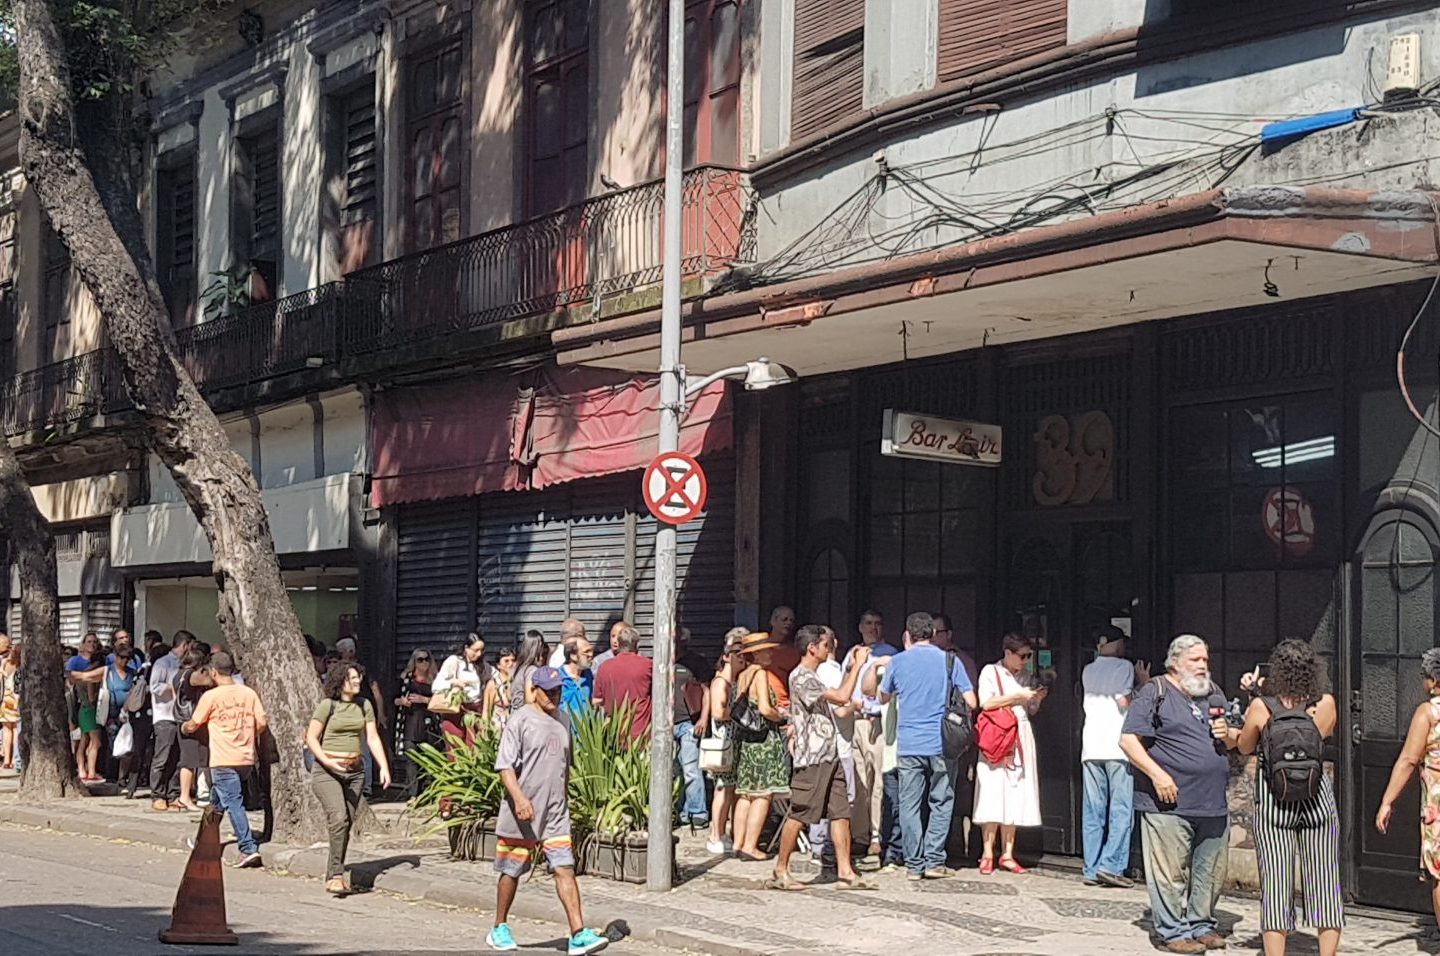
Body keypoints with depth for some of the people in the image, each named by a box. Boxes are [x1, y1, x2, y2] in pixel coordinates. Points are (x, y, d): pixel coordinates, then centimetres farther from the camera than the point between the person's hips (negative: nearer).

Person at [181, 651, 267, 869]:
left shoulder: (211, 696, -7)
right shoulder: (249, 693, 5)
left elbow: (194, 725, 4)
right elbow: (261, 723, 0)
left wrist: (184, 728, 27)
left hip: (223, 759, -6)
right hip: (246, 759, 6)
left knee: (233, 803, -8)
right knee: (219, 798, 22)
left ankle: (248, 848, -17)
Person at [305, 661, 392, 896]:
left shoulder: (364, 706, 9)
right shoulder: (327, 705, -6)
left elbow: (372, 738, 10)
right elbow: (311, 738, -6)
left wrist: (384, 767, 0)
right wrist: (327, 761, -19)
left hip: (355, 771, 5)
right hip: (327, 771, -5)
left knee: (347, 823, 5)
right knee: (338, 818, -20)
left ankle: (333, 875, 15)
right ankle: (336, 875, -17)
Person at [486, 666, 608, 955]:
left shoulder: (561, 722, 12)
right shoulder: (521, 720, -9)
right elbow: (505, 765, -16)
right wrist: (519, 799, -27)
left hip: (556, 814, 5)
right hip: (521, 815, -5)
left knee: (565, 869, -5)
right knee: (511, 871, 8)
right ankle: (499, 929, 25)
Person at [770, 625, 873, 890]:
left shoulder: (812, 676, 19)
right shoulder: (801, 677, -14)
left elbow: (838, 700, 27)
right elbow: (841, 697, -20)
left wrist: (852, 667, 21)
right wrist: (858, 665, -11)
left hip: (828, 755, 10)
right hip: (811, 758, -10)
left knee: (841, 813, 4)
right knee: (798, 816, -4)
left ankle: (845, 872, 4)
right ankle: (780, 872, 4)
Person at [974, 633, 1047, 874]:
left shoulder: (1026, 675, 15)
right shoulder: (990, 672, -1)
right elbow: (986, 703, -13)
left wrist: (1037, 698, 1)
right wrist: (1017, 696, -12)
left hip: (1021, 737, 5)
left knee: (1015, 797, 3)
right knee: (993, 795, -8)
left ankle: (1007, 855, 6)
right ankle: (987, 854, -3)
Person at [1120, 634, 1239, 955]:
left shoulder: (1213, 694, 18)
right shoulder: (1155, 694, -3)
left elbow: (1235, 740, 26)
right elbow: (1128, 739, -9)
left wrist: (1227, 734, 2)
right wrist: (1157, 774, -17)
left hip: (1213, 804, 7)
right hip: (1169, 804, -7)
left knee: (1212, 871, 11)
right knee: (1170, 872, -4)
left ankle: (1202, 925, 24)